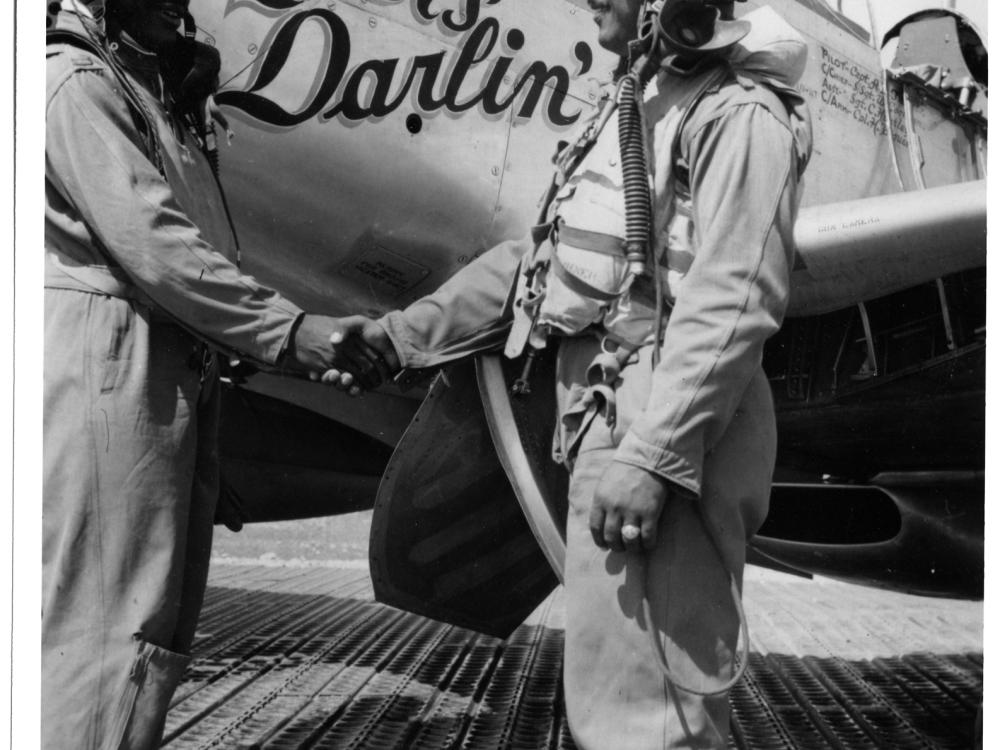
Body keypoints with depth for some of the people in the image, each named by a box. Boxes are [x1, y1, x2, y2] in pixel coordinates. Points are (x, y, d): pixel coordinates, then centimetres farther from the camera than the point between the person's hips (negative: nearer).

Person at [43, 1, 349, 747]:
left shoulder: (154, 90, 24)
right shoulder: (75, 81, -5)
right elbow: (150, 243, -16)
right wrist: (285, 329, -16)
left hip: (175, 370, 9)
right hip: (111, 365, -9)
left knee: (163, 620, 10)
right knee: (110, 616, -7)